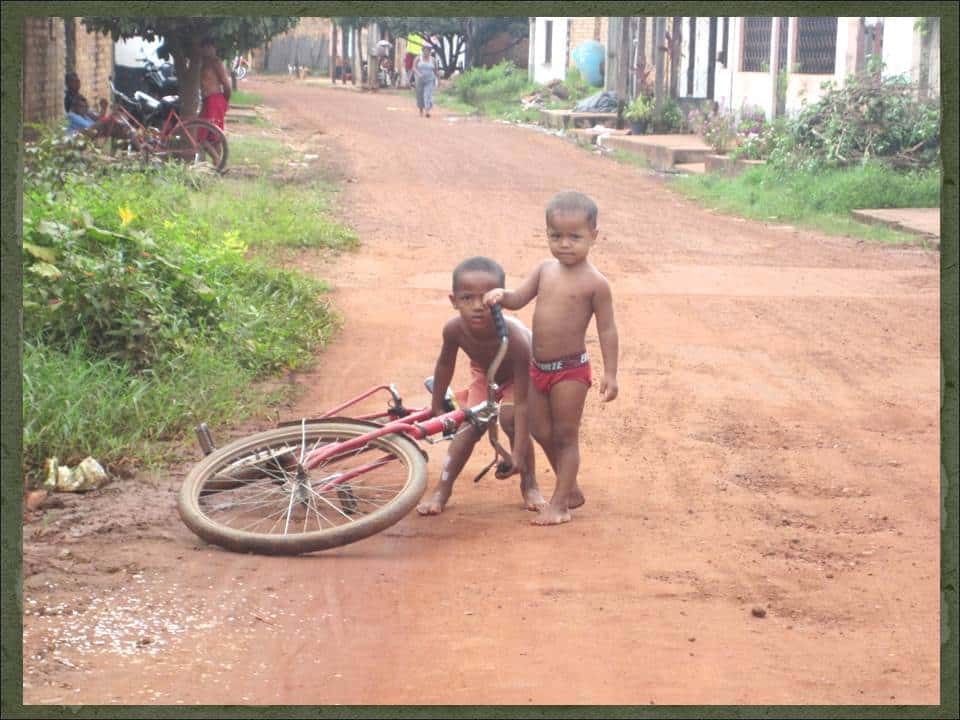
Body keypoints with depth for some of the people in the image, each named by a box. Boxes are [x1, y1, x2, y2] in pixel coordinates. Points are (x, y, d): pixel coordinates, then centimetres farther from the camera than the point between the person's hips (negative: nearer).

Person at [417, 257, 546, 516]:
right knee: (470, 426, -11)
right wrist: (437, 407, 3)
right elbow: (445, 364, -9)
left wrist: (518, 454, -46)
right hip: (485, 373, 3)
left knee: (510, 418, -24)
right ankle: (442, 490, -3)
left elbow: (522, 404, -43)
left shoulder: (515, 339, -46)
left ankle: (529, 485, -4)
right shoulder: (455, 329, -35)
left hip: (518, 374, -3)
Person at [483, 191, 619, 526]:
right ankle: (571, 488, 33)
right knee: (541, 432, 16)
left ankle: (560, 502, 12)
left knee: (565, 436, 2)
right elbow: (518, 299, 7)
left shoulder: (595, 283, -13)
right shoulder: (546, 270, 5)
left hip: (571, 370, -7)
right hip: (539, 366, 7)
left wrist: (610, 374, -14)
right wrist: (501, 294, -16)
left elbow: (607, 330, -11)